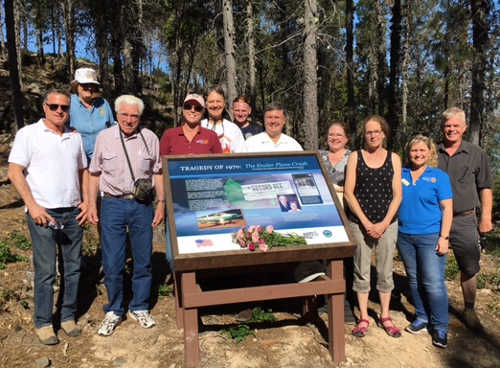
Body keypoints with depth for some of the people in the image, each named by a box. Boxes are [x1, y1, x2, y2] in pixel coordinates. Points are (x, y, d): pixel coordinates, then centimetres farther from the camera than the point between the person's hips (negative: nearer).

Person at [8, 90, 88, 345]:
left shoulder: (75, 137, 12)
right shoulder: (28, 134, -2)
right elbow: (15, 173, -6)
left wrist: (86, 201, 7)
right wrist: (33, 206, -14)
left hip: (73, 213, 5)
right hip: (43, 213, -5)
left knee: (73, 267, 10)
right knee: (46, 270, 0)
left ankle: (68, 316, 25)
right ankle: (43, 323, 16)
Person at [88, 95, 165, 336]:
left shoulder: (150, 138, 4)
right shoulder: (104, 138, 3)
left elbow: (157, 173, 8)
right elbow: (95, 174, 8)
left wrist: (161, 203, 3)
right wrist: (92, 204, 2)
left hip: (142, 205, 1)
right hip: (113, 204, -1)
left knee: (143, 260, 8)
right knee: (112, 263, 2)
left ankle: (139, 308, 25)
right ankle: (113, 311, 20)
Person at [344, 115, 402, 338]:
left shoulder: (393, 158, 6)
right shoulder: (355, 157, 2)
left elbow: (397, 195, 2)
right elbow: (348, 193, -4)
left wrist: (384, 224, -8)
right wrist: (366, 222, -10)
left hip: (387, 223, 1)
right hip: (359, 223, -1)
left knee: (385, 272, 9)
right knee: (361, 272, 5)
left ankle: (385, 316, 25)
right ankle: (363, 318, 18)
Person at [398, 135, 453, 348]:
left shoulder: (439, 176, -1)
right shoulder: (400, 174, 8)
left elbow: (447, 209, -3)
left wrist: (444, 237, -10)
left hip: (430, 236, -4)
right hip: (404, 236, 4)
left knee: (433, 282, -5)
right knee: (414, 280, 13)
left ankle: (440, 327, 10)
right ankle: (422, 318, 28)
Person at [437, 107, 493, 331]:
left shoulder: (476, 154, 5)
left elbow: (485, 188, 8)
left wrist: (486, 217, 1)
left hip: (464, 220, 0)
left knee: (470, 268, 6)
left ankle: (469, 311, 24)